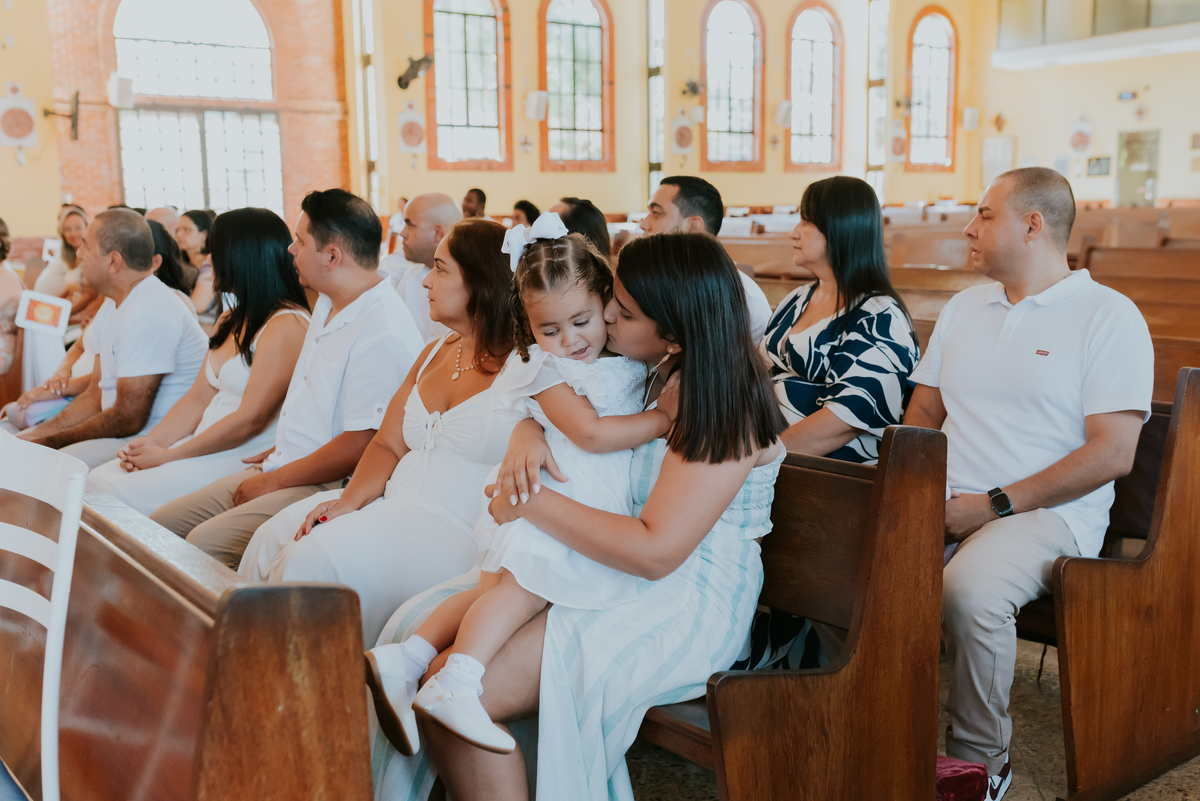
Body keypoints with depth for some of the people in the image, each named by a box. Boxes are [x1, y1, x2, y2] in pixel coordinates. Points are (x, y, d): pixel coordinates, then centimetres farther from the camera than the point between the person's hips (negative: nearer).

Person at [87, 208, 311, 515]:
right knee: (97, 479, -4)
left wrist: (167, 456, -14)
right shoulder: (232, 320, 18)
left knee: (115, 493, -19)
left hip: (244, 459, -9)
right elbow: (198, 398, 15)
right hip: (203, 446, 9)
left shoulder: (286, 326, -15)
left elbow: (250, 420, -19)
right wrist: (150, 442, -2)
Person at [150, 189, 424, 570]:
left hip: (327, 489, -10)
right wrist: (281, 448, 20)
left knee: (205, 543, -26)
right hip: (282, 468, 10)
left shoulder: (383, 335, -22)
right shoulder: (329, 303, 11)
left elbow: (359, 446, -24)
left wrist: (273, 482, -14)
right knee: (161, 524, 4)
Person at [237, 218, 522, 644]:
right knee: (273, 537, -7)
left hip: (456, 530, -8)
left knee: (313, 557, -23)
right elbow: (388, 444, 14)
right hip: (390, 507, 8)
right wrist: (349, 500, -2)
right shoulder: (434, 354, 18)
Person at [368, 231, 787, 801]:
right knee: (421, 630, -6)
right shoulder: (648, 371, 8)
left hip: (687, 603, -9)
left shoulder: (725, 412, -18)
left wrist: (532, 503, -19)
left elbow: (656, 551, -26)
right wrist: (526, 432, -4)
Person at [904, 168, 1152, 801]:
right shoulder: (963, 308, 19)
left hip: (1047, 512, -5)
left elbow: (1112, 453, -10)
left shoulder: (1108, 315, -1)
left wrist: (995, 505, -15)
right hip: (946, 503, 5)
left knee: (969, 588, -35)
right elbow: (922, 414, 21)